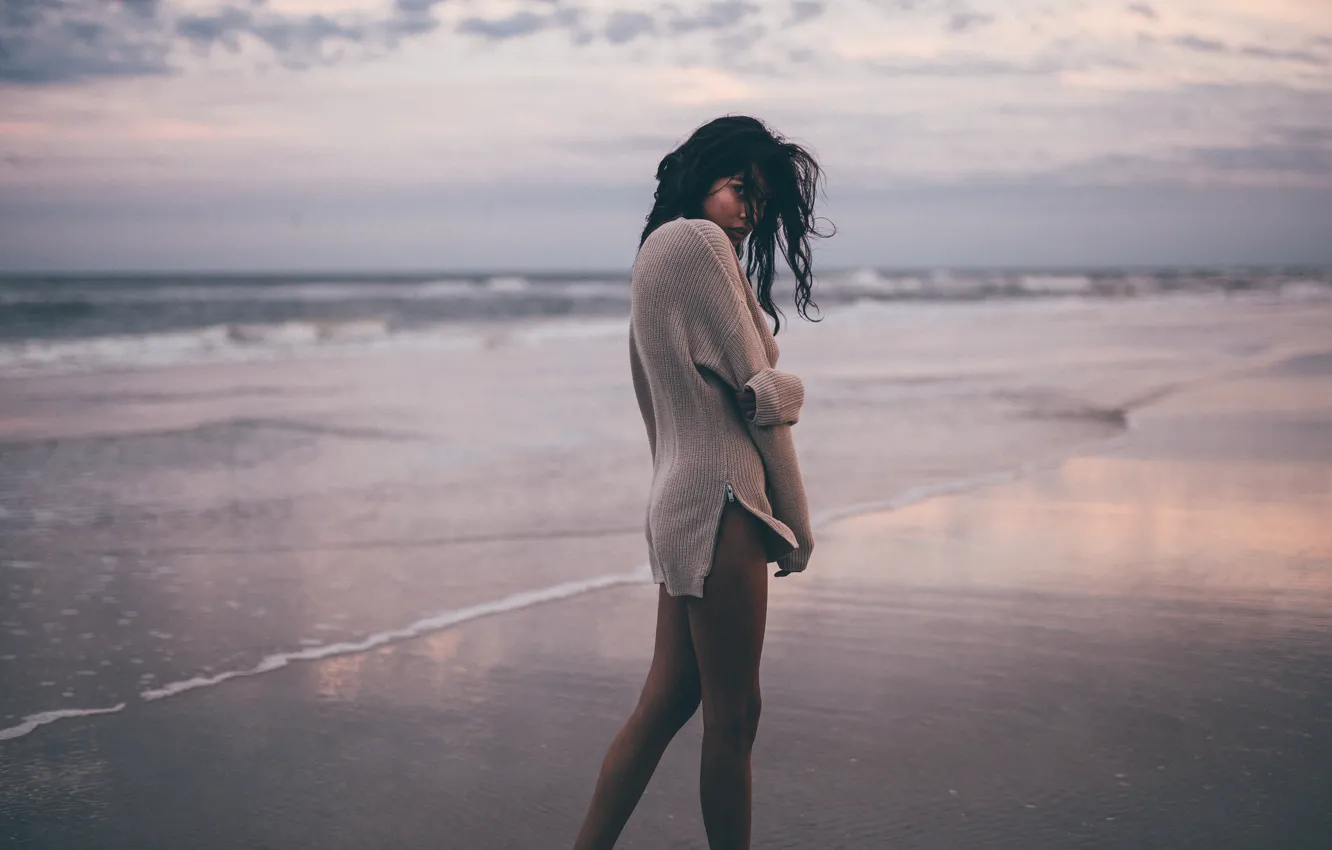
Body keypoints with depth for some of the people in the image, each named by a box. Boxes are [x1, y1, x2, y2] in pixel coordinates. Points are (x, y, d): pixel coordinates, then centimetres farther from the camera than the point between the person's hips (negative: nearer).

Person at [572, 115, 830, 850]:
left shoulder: (656, 251, 19)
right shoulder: (699, 241, -10)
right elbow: (756, 390, -11)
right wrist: (798, 520, -5)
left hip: (679, 503, 10)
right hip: (720, 503, -10)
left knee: (666, 702, 12)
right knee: (731, 716, -1)